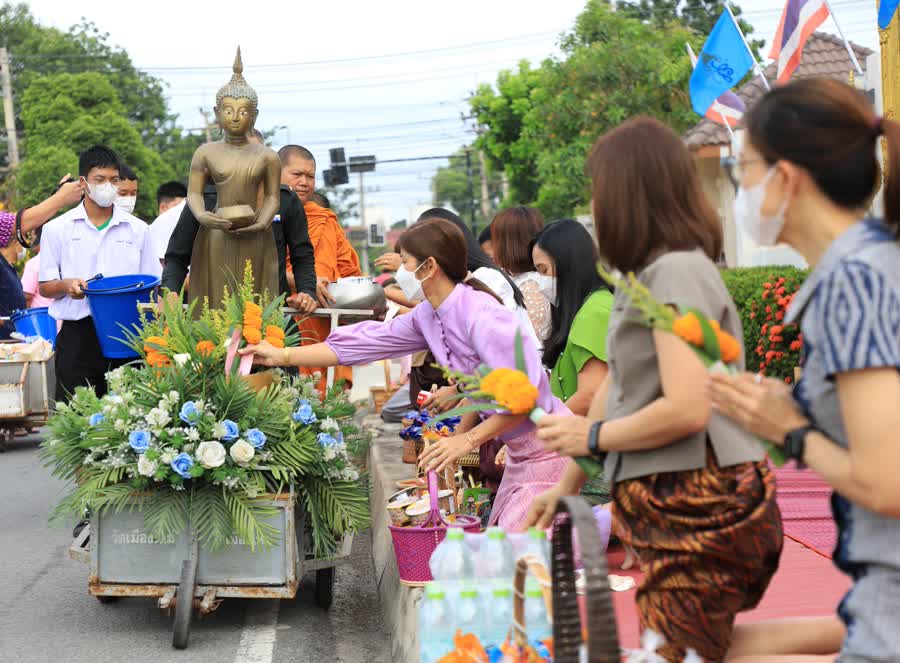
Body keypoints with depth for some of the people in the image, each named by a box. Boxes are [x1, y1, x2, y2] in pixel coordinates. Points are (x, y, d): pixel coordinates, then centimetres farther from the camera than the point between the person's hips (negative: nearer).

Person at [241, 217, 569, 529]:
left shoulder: (481, 316, -23)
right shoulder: (427, 317, 5)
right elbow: (368, 342, 12)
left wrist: (468, 439, -20)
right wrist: (282, 356, 14)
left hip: (546, 449, -9)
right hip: (518, 455, 9)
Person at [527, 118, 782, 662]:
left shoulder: (677, 270, -14)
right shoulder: (652, 273, 16)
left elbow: (688, 408, -23)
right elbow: (619, 391, 18)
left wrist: (593, 435, -9)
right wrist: (566, 487, 19)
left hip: (699, 511, -9)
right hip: (678, 506, 9)